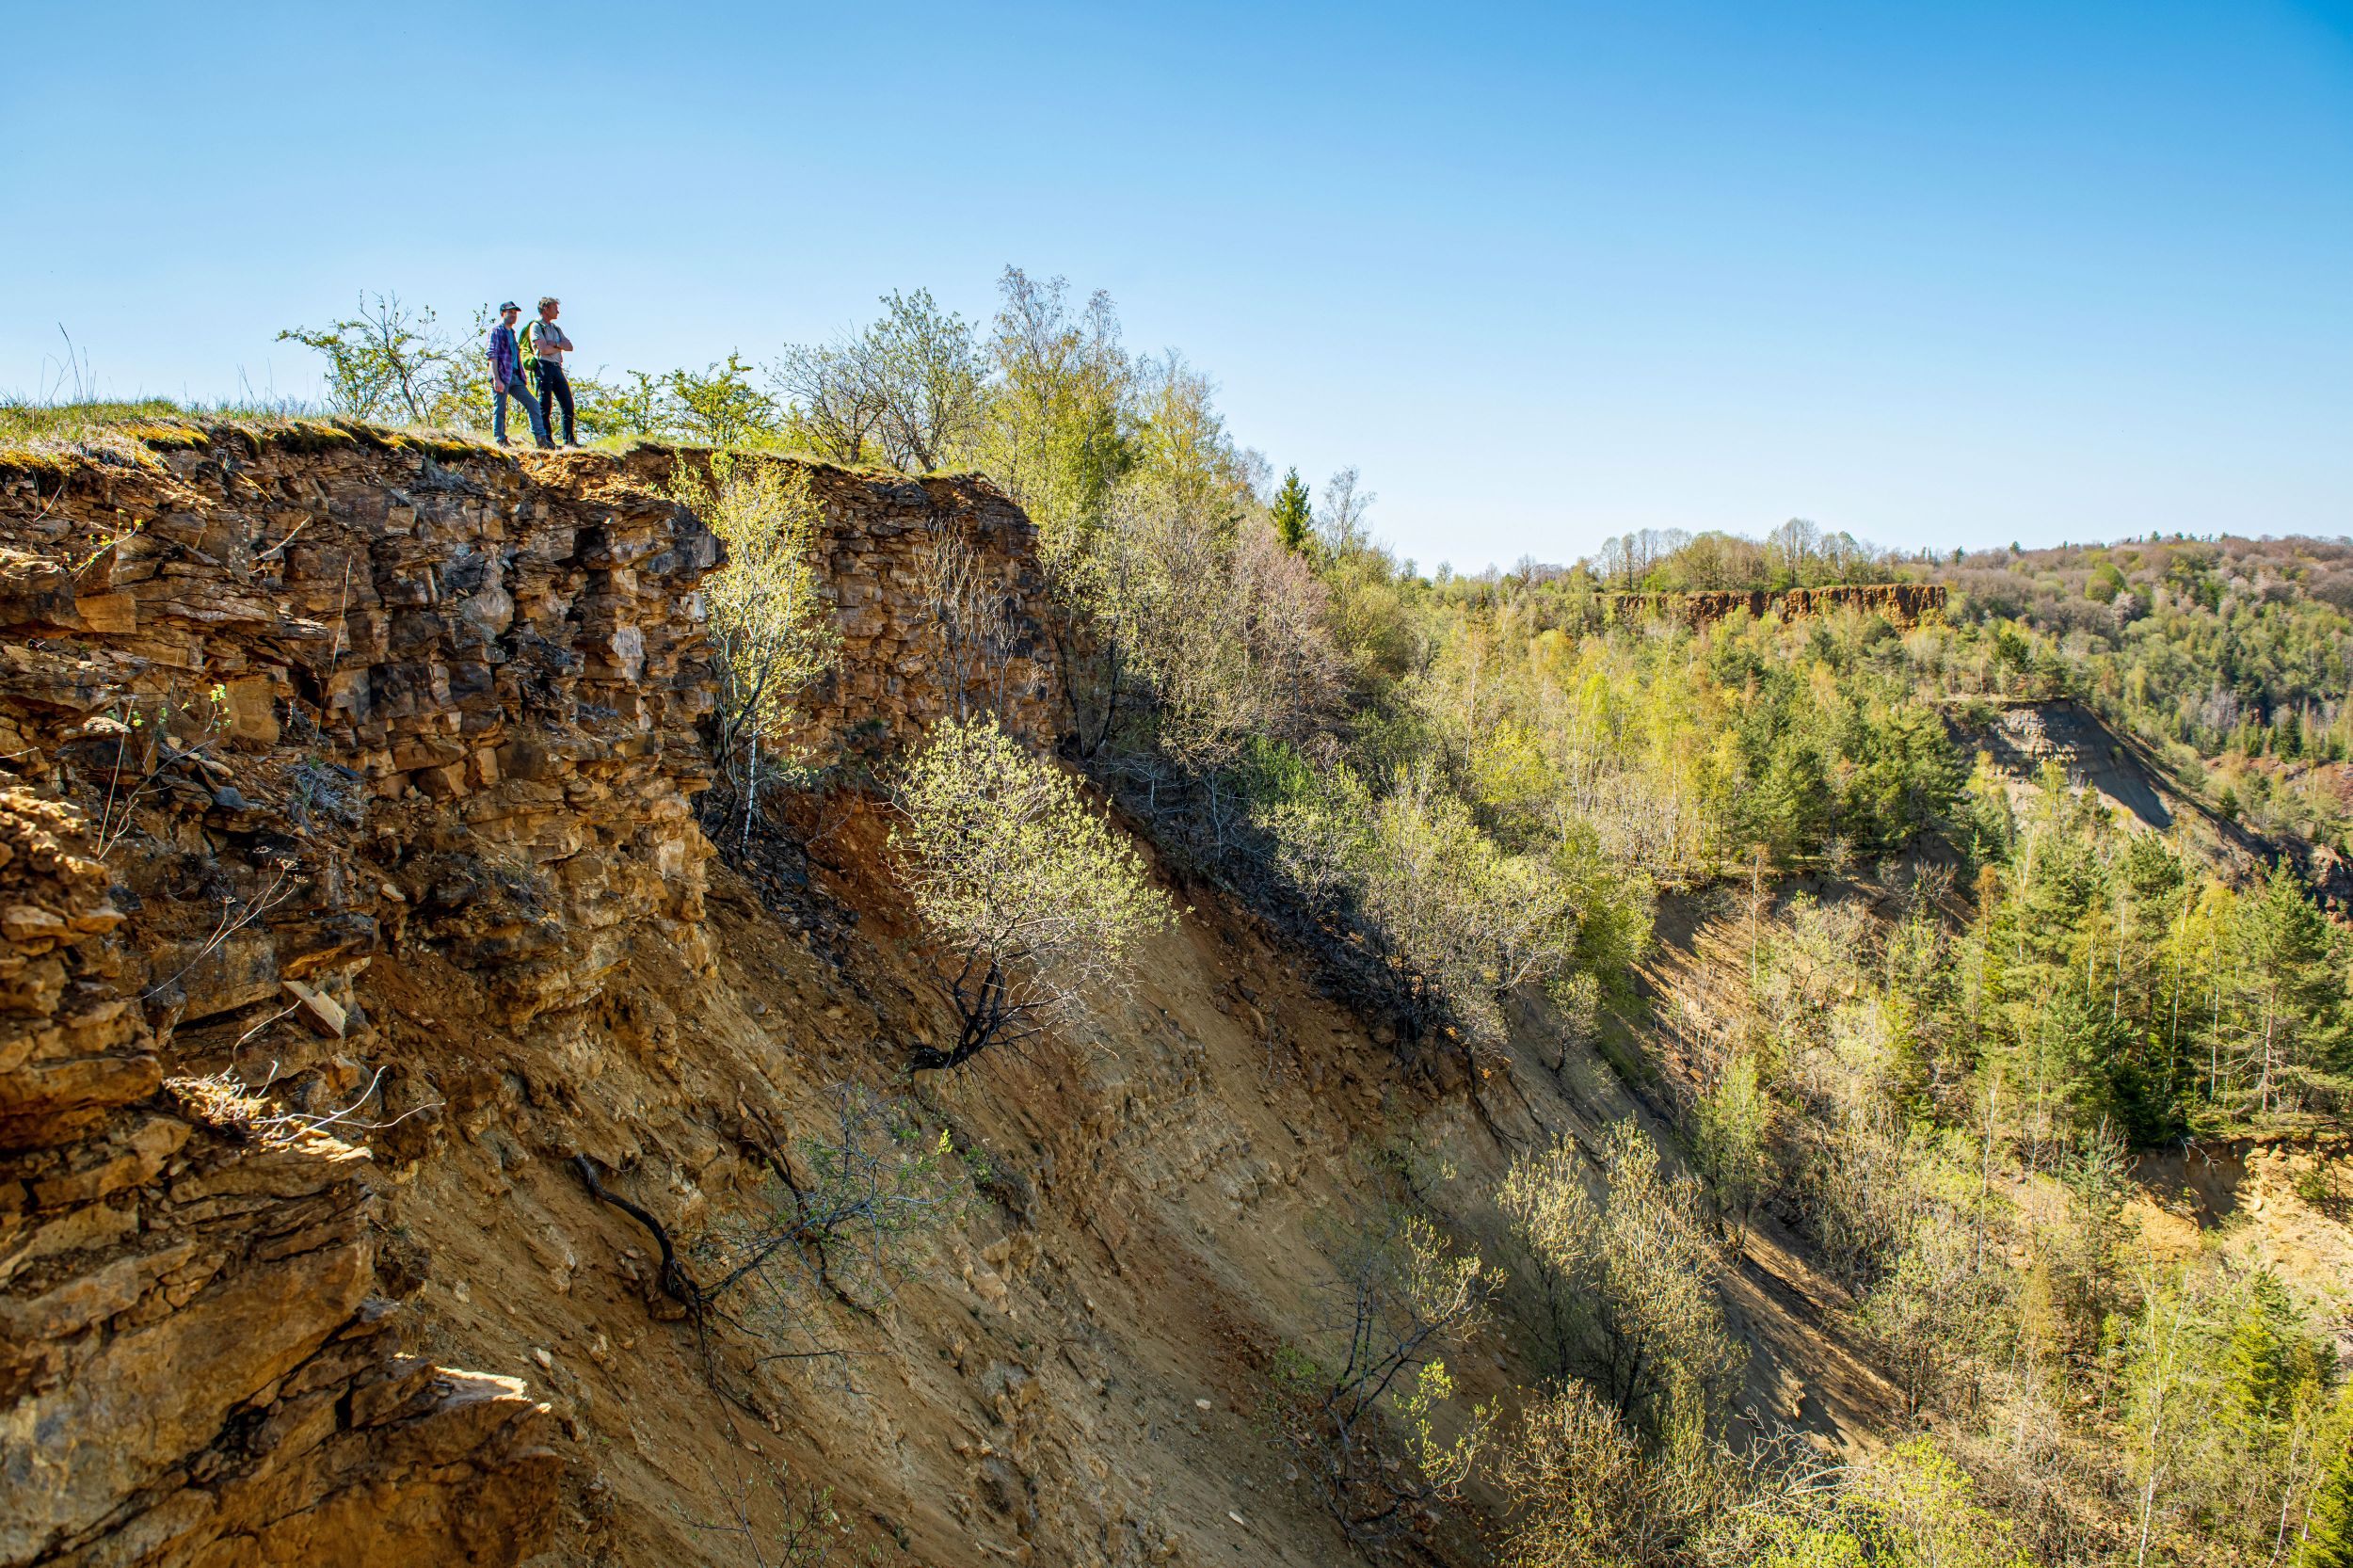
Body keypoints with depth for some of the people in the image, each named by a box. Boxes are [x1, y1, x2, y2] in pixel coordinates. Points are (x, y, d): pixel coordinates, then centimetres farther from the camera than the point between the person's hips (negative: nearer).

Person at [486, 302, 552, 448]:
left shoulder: (512, 333, 24)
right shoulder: (496, 331, -1)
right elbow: (492, 355, -10)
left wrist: (523, 378, 20)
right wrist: (496, 379, -20)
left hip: (515, 377, 8)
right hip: (502, 376, -8)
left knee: (533, 403, -1)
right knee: (499, 410, -6)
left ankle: (541, 438, -3)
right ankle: (500, 440, -3)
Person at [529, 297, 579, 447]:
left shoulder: (556, 328, 23)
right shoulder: (536, 326, 0)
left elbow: (569, 346, 9)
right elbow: (543, 349, -13)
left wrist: (554, 344, -7)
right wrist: (560, 347, 2)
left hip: (557, 368, 7)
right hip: (544, 366, -7)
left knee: (568, 404, 2)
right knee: (545, 406, -7)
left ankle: (569, 439, 5)